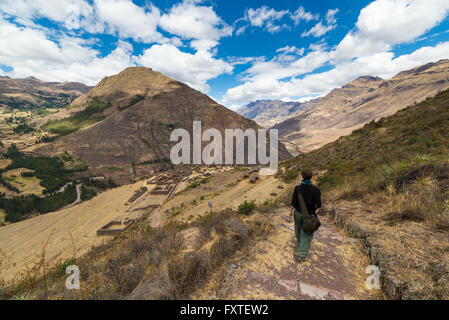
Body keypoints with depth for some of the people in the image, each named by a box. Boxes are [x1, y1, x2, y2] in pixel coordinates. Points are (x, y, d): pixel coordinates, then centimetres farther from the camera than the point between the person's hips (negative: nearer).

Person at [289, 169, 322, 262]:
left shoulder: (297, 188, -16)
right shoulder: (315, 189, -20)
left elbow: (293, 202, -11)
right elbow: (318, 204, -19)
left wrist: (291, 211, 6)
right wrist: (313, 209, 3)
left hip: (298, 213, 2)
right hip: (309, 215, -2)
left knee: (298, 226, 30)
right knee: (306, 234, 11)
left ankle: (299, 238, 59)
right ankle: (302, 255, 12)